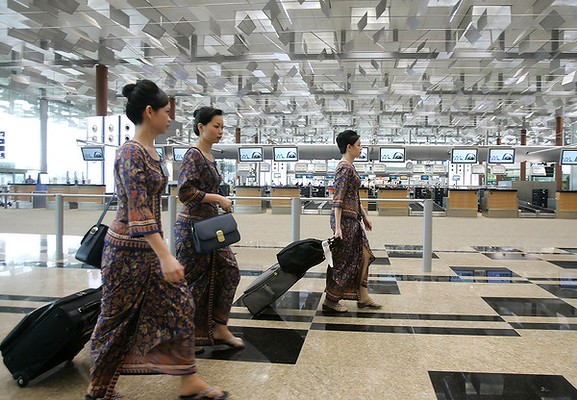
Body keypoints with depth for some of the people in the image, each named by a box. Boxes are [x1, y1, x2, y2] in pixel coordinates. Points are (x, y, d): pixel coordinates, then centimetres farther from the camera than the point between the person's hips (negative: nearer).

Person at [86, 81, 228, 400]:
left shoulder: (150, 152, 9)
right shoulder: (132, 153, -19)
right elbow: (138, 211, -26)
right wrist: (165, 256, -32)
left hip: (149, 247, 9)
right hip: (128, 248, -9)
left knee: (179, 305, 8)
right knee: (118, 319, 7)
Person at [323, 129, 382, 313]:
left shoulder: (349, 166, 15)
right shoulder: (345, 168, -16)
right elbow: (338, 199, -21)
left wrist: (364, 216, 23)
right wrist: (338, 227, -25)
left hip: (352, 218, 10)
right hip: (345, 218, -10)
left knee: (363, 255, 13)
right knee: (343, 260, -1)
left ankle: (362, 297, 21)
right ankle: (330, 300, 12)